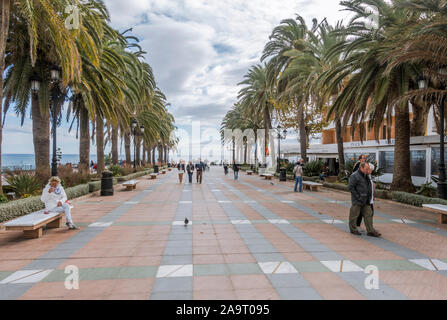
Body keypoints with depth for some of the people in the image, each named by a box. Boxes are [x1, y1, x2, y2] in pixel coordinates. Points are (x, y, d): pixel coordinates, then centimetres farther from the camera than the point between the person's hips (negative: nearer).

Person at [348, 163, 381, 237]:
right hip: (357, 200, -8)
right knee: (354, 214, 3)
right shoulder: (354, 176, -12)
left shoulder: (366, 176, 14)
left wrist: (369, 197, 12)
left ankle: (370, 231, 9)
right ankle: (353, 229, 16)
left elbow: (369, 187, 24)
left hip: (366, 201, 8)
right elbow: (351, 187, -17)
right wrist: (358, 196, -18)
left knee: (368, 214, 5)